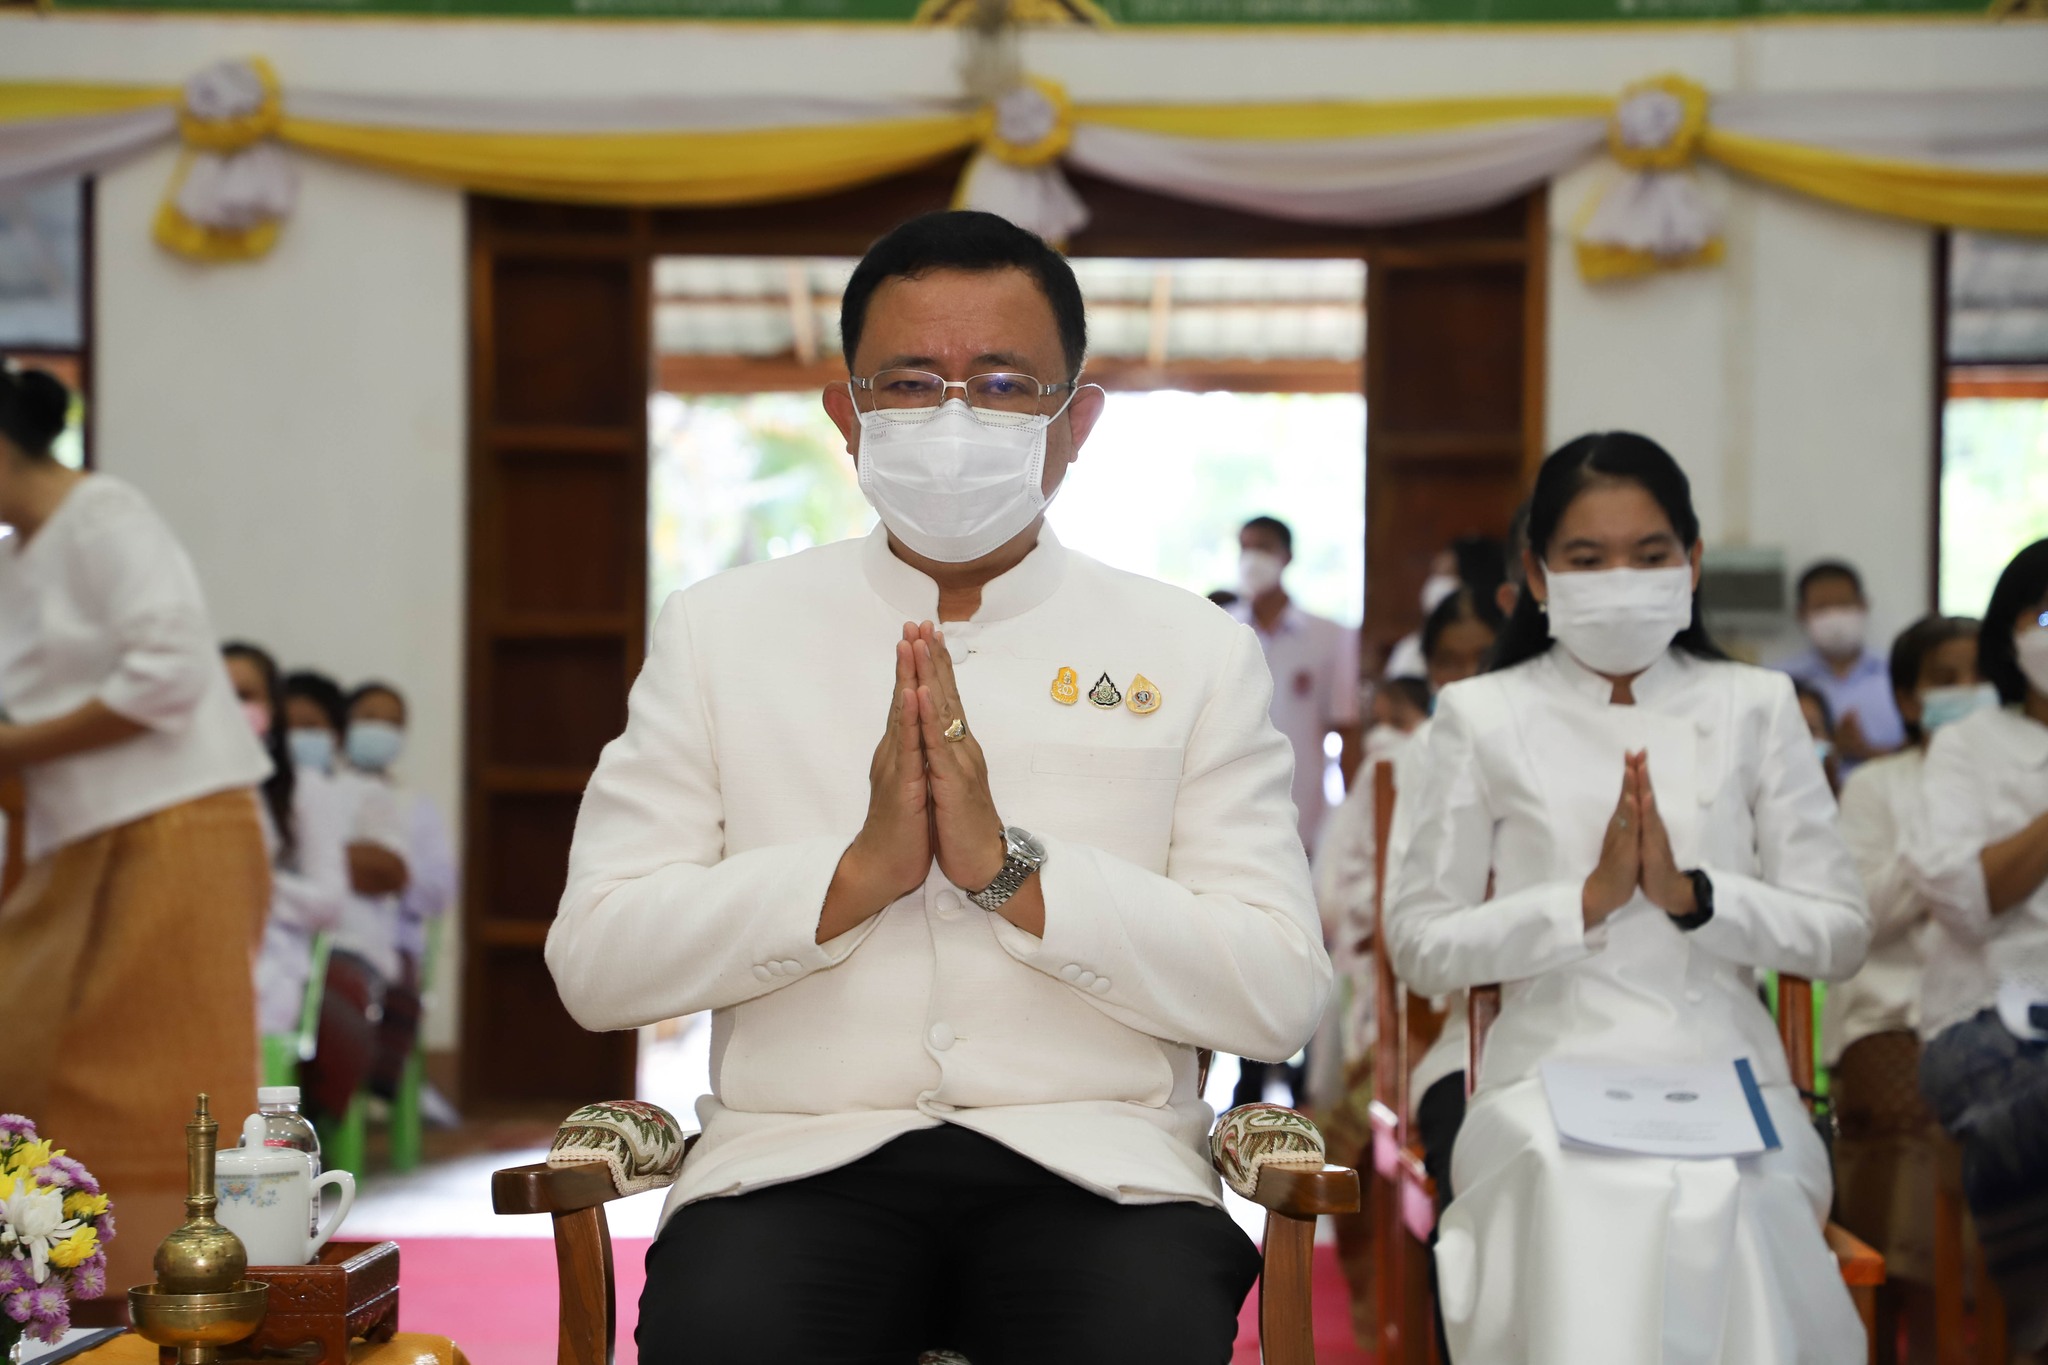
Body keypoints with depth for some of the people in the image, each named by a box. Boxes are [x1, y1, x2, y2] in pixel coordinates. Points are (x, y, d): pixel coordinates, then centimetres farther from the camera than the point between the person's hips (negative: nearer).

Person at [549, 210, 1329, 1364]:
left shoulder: (1197, 653, 10)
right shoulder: (719, 632, 12)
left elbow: (1282, 993, 0)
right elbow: (594, 961, 3)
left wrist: (1012, 869, -11)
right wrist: (860, 869, -10)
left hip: (1094, 1164, 0)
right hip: (804, 1158, 0)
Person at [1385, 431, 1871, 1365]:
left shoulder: (1755, 708, 12)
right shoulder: (1485, 717, 8)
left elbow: (1842, 935, 7)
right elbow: (1420, 945, 2)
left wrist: (1691, 894, -10)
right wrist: (1587, 899, -11)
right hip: (1554, 1094, -1)